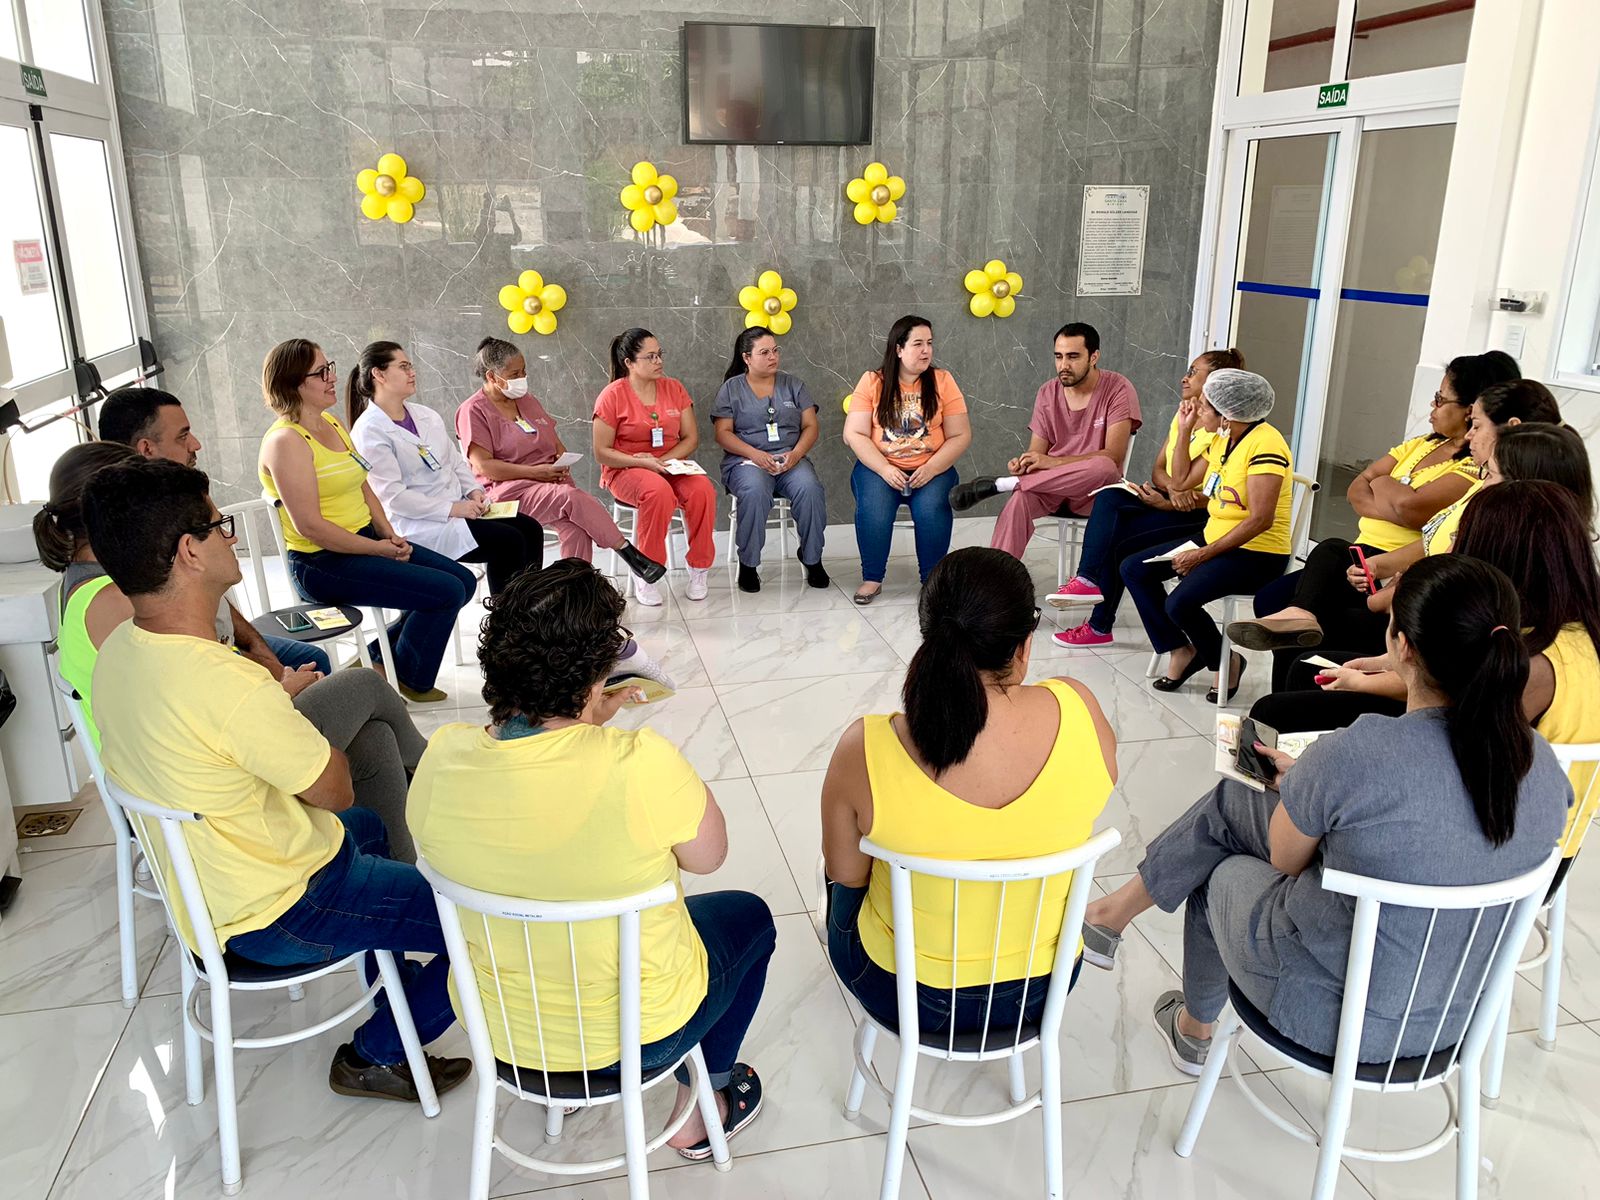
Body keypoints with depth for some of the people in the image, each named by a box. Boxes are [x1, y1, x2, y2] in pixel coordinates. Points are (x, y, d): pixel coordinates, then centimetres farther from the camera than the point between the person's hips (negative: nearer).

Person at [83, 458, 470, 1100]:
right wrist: (285, 705, -5)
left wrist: (277, 701, 6)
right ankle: (375, 1057, 14)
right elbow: (333, 789, -19)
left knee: (366, 828, 35)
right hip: (275, 915, -9)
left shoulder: (119, 649, -6)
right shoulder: (227, 685, -35)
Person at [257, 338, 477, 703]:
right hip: (322, 563, -10)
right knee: (446, 592, -16)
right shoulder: (286, 440, -17)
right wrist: (379, 549, -17)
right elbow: (309, 525, -22)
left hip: (367, 540, 10)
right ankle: (409, 681, 8)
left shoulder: (332, 423, 12)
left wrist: (390, 535, -1)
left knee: (464, 581, 6)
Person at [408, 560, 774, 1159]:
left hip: (498, 1024, 5)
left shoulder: (441, 757, -19)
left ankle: (560, 1085, 44)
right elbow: (708, 856, -13)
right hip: (637, 1033, -4)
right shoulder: (643, 764, -34)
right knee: (749, 915, 25)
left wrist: (585, 726, -2)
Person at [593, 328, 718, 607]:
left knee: (702, 490, -28)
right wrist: (642, 463, -20)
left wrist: (664, 460, -11)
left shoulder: (673, 388, 8)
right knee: (659, 492, -37)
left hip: (671, 465, 4)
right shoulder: (612, 395, -5)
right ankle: (645, 574, -23)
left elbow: (691, 437, 7)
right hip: (625, 470, -4)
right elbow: (601, 452, -7)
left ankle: (699, 569, -14)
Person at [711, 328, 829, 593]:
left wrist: (796, 453, -12)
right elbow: (723, 433, -1)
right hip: (746, 460, -2)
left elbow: (811, 426, 9)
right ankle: (748, 563, -19)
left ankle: (811, 557, -11)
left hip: (790, 459, 2)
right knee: (754, 492, -37)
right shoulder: (731, 388, 8)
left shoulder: (792, 385, 15)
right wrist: (755, 455, -17)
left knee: (810, 488, -31)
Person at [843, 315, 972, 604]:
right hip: (879, 467, 0)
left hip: (932, 469, 0)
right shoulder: (872, 382, 1)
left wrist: (931, 468, -15)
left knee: (932, 508, -29)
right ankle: (872, 578, -9)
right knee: (873, 508, -30)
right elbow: (854, 434, -4)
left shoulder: (942, 381, 3)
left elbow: (960, 436, 0)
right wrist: (884, 469, -17)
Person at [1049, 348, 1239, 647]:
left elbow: (1185, 484, -21)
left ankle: (1100, 626, -11)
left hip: (1199, 515, -8)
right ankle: (1087, 579, -27)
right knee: (1109, 498, -19)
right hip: (1169, 500, 8)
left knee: (1116, 538, -21)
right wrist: (1172, 488, -15)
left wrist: (1185, 432, -23)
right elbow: (1157, 470, 7)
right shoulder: (1185, 414, 10)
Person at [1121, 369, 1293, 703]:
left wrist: (1202, 555, -23)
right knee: (1133, 569, 0)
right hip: (1214, 539, 9)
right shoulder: (1221, 440, 7)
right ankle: (1182, 650, 7)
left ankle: (1227, 662, 2)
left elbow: (1260, 520, -26)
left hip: (1257, 553, -9)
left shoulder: (1264, 443, -21)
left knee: (1180, 603, -28)